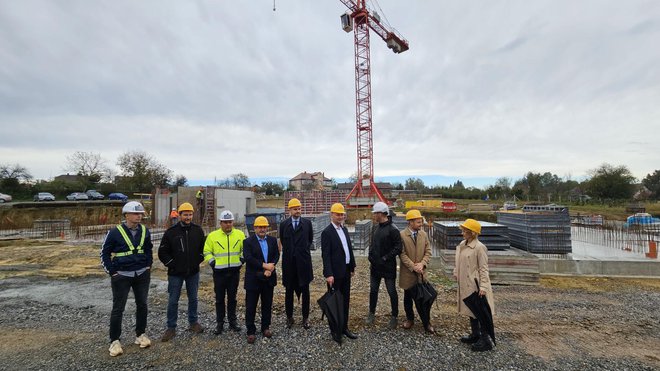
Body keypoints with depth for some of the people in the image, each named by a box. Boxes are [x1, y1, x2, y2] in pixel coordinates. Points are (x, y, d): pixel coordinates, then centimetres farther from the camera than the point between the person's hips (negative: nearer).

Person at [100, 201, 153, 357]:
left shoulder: (145, 231, -1)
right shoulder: (115, 232, -12)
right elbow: (104, 253, -2)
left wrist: (148, 265, 8)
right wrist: (112, 272, -5)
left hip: (142, 274, 4)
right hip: (121, 276, -3)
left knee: (142, 305, 12)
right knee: (118, 308, 5)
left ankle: (140, 335, 28)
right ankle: (114, 341, 22)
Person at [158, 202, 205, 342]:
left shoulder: (198, 230, 0)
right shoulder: (171, 231, -8)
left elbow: (203, 248, 11)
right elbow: (162, 252, -3)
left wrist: (198, 260, 3)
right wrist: (171, 264, -6)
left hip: (193, 272, 2)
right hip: (175, 273, -2)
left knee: (193, 298, 14)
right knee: (173, 300, 6)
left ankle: (193, 322, 29)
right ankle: (171, 328, 20)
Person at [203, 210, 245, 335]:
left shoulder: (240, 234, 0)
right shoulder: (212, 236, -4)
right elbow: (207, 252, 3)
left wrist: (242, 259, -2)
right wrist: (212, 262, -8)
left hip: (234, 271, 1)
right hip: (219, 272, -1)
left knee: (232, 298, 12)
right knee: (219, 299, 9)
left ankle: (232, 321, 26)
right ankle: (219, 323, 24)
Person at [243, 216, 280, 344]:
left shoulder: (273, 240, 6)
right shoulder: (248, 242, -6)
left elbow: (276, 255, 1)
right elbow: (248, 258, -17)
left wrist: (270, 268, -15)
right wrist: (264, 265, -20)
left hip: (268, 278, 4)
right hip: (253, 279, -3)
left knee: (267, 305, 14)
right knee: (250, 307, 5)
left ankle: (266, 327, 31)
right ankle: (251, 331, 19)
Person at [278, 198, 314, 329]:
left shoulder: (307, 223, 1)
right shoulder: (284, 224, 2)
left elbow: (310, 240, 11)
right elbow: (282, 241, 11)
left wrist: (304, 249, 6)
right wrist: (289, 252, 9)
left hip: (303, 261, 0)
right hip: (289, 262, 1)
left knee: (305, 291, 7)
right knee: (289, 291, 11)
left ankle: (305, 317, 21)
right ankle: (289, 317, 26)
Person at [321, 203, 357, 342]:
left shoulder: (344, 229, 10)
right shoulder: (327, 232, -14)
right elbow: (326, 255, -17)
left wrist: (352, 267, 13)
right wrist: (329, 274, -21)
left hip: (346, 271, 7)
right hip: (335, 273, -7)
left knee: (345, 300, 15)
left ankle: (344, 327, 29)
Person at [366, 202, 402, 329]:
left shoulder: (393, 229, -16)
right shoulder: (376, 228, 7)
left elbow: (398, 248, -18)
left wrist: (385, 258, -19)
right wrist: (371, 255, 3)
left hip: (388, 267, -7)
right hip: (375, 266, 7)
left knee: (392, 292, 8)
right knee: (373, 290, 15)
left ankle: (394, 317, 25)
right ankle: (371, 313, 32)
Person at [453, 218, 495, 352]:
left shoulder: (479, 247, -18)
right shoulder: (462, 245, 4)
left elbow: (483, 268, -16)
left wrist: (483, 287, -19)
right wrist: (456, 273, 12)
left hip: (476, 285, -8)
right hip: (465, 284, 8)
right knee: (471, 310, 19)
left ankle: (486, 341, 17)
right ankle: (475, 335, 35)